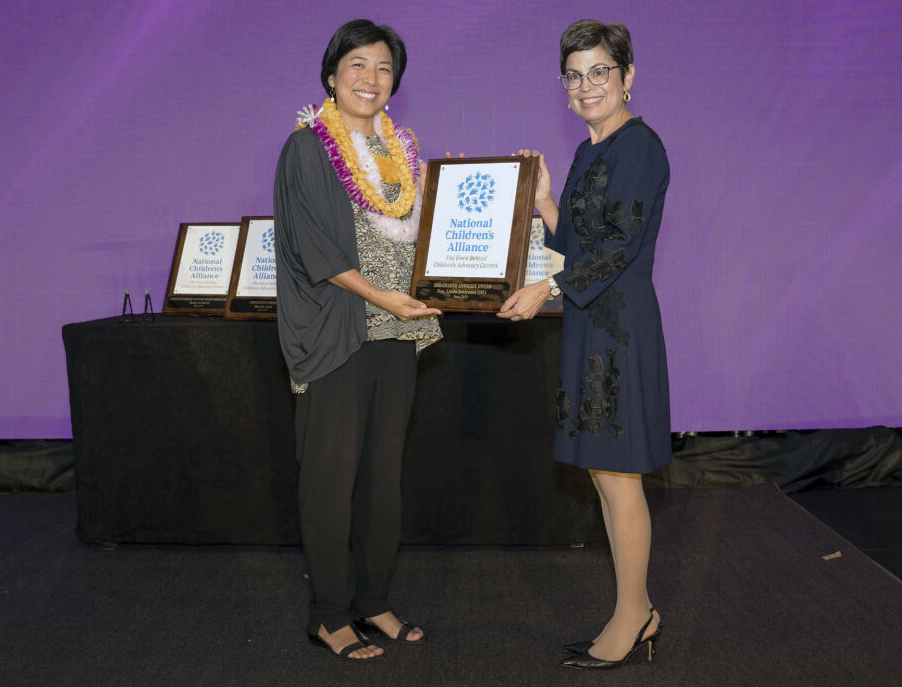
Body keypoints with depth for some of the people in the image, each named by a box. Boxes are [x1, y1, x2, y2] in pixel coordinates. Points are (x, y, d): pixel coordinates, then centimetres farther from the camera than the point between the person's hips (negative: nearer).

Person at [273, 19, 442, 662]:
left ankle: (373, 599, 23)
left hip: (394, 335, 6)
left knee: (384, 469, 10)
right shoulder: (308, 148, -4)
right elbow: (313, 244, -12)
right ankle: (329, 615, 11)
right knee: (333, 472, 0)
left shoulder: (400, 148, 15)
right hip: (336, 336, -6)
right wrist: (382, 296, -19)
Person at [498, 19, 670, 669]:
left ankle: (631, 617, 11)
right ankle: (640, 613, 24)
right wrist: (545, 203, 8)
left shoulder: (639, 145, -11)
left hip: (621, 323, -9)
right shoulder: (589, 151, 17)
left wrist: (548, 289, -15)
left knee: (618, 476, -3)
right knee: (605, 474, 12)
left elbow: (621, 244, -18)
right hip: (591, 323, 9)